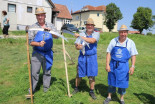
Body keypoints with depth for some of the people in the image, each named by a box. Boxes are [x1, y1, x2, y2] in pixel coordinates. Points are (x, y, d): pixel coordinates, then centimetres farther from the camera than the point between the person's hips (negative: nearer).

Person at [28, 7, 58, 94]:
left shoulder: (50, 25, 10)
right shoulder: (33, 27, 3)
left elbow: (57, 36, 3)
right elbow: (30, 41, -3)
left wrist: (50, 31, -14)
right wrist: (39, 44, -21)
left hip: (48, 53, 2)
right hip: (37, 53, -2)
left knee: (47, 72, 12)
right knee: (34, 72, 0)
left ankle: (46, 88, 28)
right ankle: (32, 90, 17)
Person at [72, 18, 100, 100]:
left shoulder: (96, 34, -1)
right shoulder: (81, 34, 5)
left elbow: (92, 40, -22)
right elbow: (76, 45, 4)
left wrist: (80, 36, -20)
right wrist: (78, 46, -21)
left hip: (92, 57, -1)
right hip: (82, 57, 2)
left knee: (92, 75, 6)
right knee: (79, 74, 10)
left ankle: (91, 91, 24)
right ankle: (76, 88, 32)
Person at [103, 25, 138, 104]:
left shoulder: (130, 42, -2)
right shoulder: (113, 41, -2)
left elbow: (133, 55, -1)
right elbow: (108, 53, -1)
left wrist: (132, 66, -12)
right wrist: (107, 65, -7)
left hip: (123, 66, 0)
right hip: (113, 65, 1)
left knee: (123, 83, 8)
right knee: (111, 82, 13)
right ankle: (109, 97, 32)